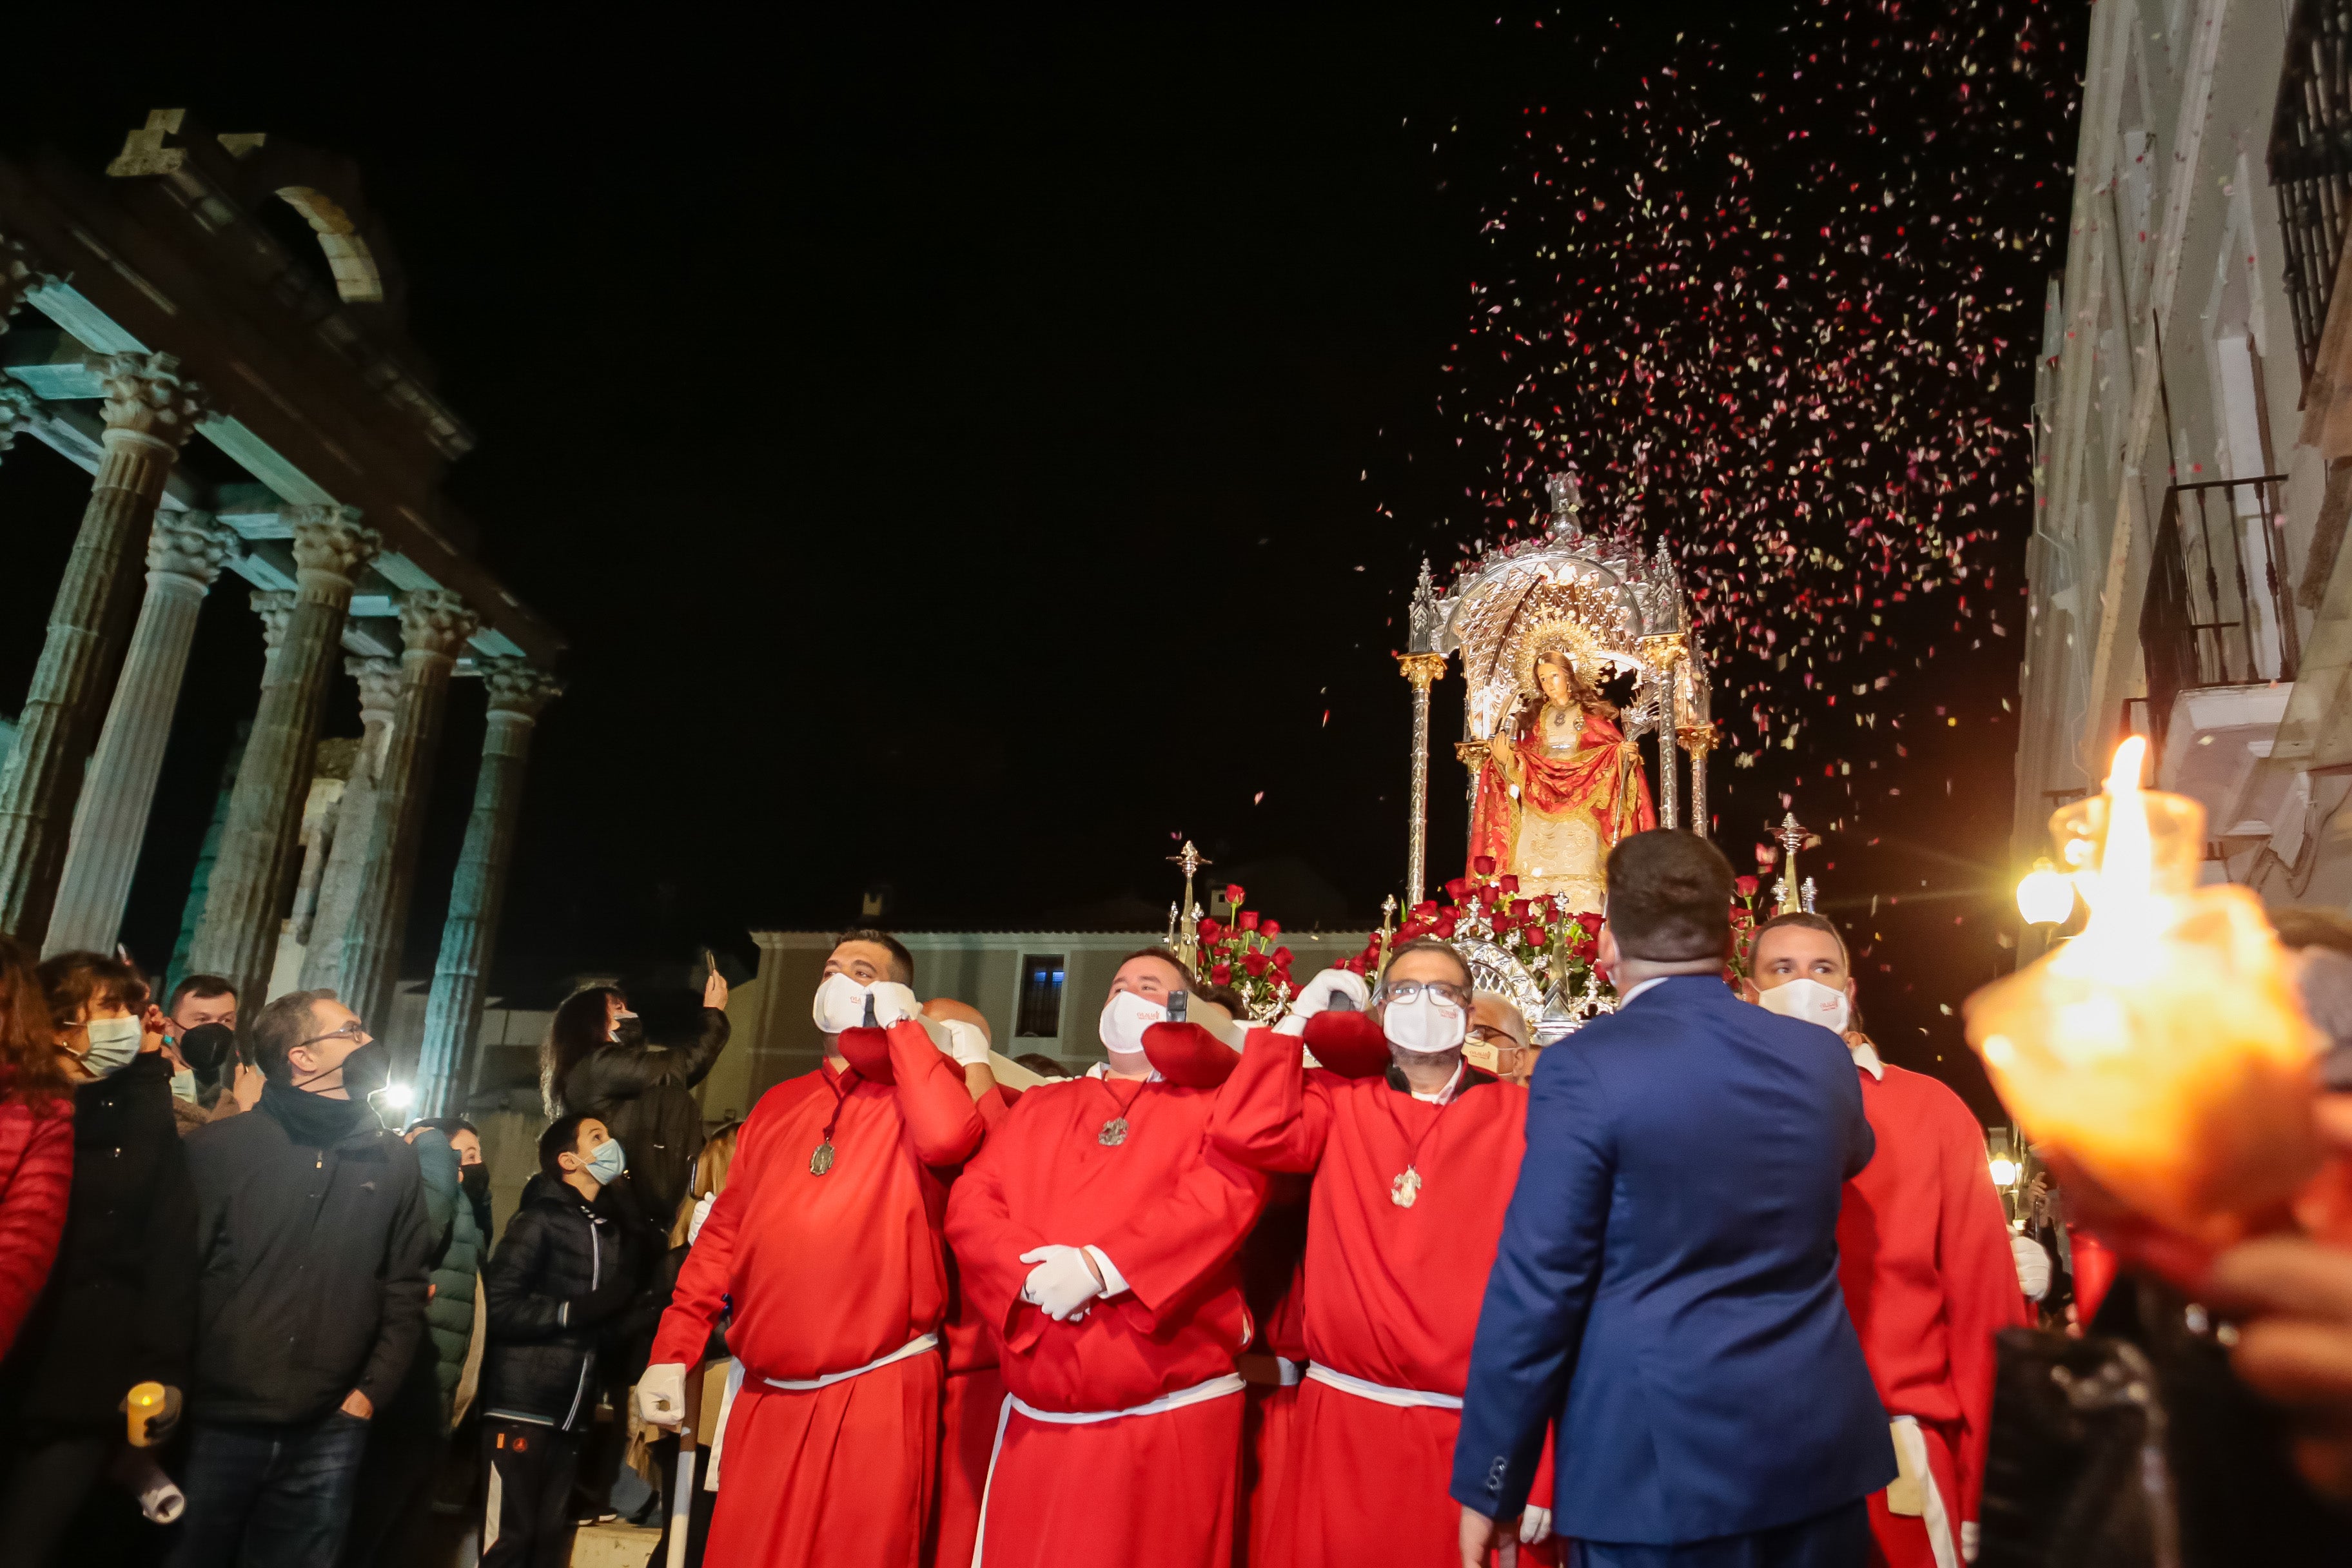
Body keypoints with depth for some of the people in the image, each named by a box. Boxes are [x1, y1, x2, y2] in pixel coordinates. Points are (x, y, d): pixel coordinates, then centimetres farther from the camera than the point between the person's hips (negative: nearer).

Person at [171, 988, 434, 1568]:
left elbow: (405, 1287, 9)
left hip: (326, 1436, 3)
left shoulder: (394, 1162, 8)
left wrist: (369, 1393, 2)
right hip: (213, 1423, -2)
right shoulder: (218, 1146, -3)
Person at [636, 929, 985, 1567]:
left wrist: (901, 1026, -10)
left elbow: (948, 1137, -24)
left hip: (877, 1393, -5)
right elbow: (724, 1234, 14)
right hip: (766, 1397, 5)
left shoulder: (918, 1088, 1)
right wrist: (672, 1352, 7)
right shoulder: (780, 1104, 16)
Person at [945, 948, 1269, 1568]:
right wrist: (1031, 1270, -14)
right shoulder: (1040, 1107, 18)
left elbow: (1228, 1192, -14)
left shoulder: (1212, 1100, 4)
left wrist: (1099, 1265, -20)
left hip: (1172, 1417, -4)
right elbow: (970, 1202, 7)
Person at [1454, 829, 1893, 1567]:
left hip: (1657, 1464, -5)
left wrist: (1491, 1482, -6)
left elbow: (1534, 1288, -15)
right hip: (1819, 1447, 5)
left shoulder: (1585, 1070, -15)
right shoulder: (1823, 1057, 2)